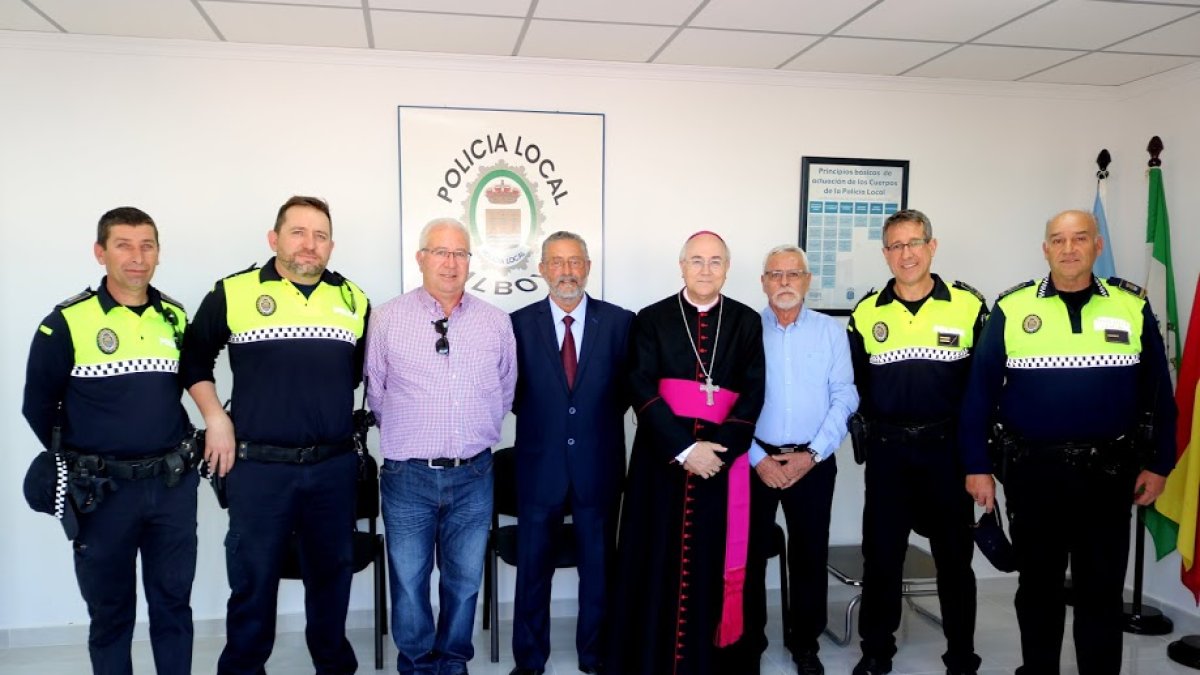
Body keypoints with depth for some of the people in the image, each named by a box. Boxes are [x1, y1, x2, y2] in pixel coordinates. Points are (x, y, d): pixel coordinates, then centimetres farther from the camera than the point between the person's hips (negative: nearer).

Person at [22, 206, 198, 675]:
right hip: (103, 490, -3)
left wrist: (170, 454, 12)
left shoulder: (174, 317, 4)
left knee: (173, 603, 12)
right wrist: (77, 462, 6)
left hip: (173, 485, 3)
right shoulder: (67, 322, -9)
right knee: (110, 610, 11)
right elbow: (38, 405, -1)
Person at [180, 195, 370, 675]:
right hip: (258, 466, -2)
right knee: (253, 579, 7)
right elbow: (194, 357, 8)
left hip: (334, 466, 3)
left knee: (331, 573, 15)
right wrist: (216, 419, 0)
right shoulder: (233, 293, -3)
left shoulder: (353, 300, 5)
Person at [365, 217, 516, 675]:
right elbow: (375, 392, 5)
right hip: (408, 477, -1)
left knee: (465, 580, 13)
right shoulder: (388, 319, -3)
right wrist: (409, 435, 11)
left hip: (473, 475, 2)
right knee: (408, 581, 9)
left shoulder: (496, 323, 3)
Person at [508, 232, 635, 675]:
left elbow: (628, 387, 4)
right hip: (539, 462, 0)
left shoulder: (619, 322, -2)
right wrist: (539, 418, -1)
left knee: (598, 567, 13)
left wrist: (599, 419, -2)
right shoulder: (520, 323, -2)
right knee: (533, 567, 11)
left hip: (599, 464, 0)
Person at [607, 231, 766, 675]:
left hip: (722, 459, 1)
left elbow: (753, 393, 0)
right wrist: (685, 448, -15)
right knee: (659, 563, 3)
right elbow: (643, 391, -5)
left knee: (713, 564, 5)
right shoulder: (651, 320, 3)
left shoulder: (747, 323, 7)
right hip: (663, 459, -1)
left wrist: (719, 448, -13)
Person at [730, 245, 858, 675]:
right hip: (754, 460, -1)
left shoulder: (831, 331, 3)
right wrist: (758, 458, -10)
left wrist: (812, 454, -10)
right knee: (750, 554, 6)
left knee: (810, 555, 10)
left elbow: (844, 398, -1)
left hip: (813, 461, 1)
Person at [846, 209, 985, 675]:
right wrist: (873, 426, 0)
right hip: (886, 451, 1)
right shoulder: (866, 314, 3)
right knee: (880, 554, 8)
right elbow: (853, 383, 9)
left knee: (955, 555, 9)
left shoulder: (969, 306, -2)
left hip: (948, 448, -1)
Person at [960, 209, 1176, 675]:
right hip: (1032, 472, 0)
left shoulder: (1133, 307, 1)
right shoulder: (1012, 309, -4)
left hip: (1107, 474, 1)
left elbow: (1158, 392, 5)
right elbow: (980, 391, -4)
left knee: (1102, 588, 10)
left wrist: (1158, 463, 4)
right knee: (1037, 583, 14)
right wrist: (977, 467, -6)